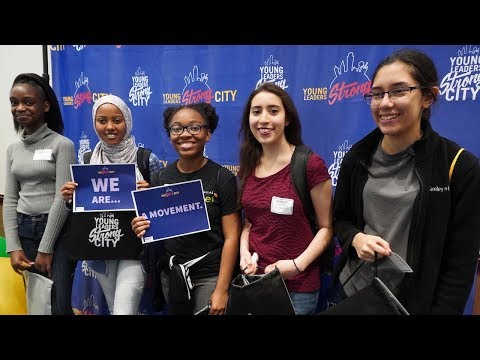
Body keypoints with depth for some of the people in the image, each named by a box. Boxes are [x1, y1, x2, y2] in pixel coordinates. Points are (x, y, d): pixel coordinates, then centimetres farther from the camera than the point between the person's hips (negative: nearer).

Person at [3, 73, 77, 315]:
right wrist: (13, 247, -1)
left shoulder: (62, 145, -7)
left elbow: (63, 198, -11)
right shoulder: (13, 149, 9)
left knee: (59, 304, -2)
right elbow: (10, 200, 8)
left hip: (58, 231, -4)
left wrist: (46, 249, -11)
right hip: (24, 229, 5)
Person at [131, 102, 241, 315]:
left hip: (210, 275, -4)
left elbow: (231, 237, -12)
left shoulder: (223, 178, -12)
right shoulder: (161, 178, 0)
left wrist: (221, 290, -14)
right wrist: (142, 228, -12)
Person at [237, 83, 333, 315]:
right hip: (254, 280, 5)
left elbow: (326, 227, -9)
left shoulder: (311, 165, -14)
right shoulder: (248, 167, 2)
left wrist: (298, 264, -20)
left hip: (297, 286, -5)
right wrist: (244, 252, -6)